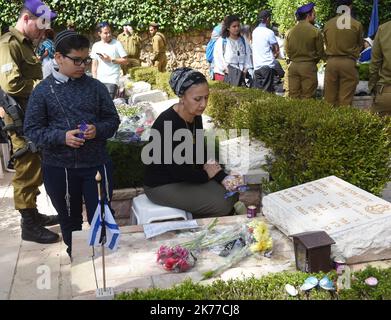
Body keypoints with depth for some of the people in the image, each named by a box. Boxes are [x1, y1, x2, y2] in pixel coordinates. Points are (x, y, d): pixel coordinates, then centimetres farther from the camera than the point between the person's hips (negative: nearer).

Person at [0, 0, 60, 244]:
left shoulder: (26, 43, 17)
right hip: (22, 118, -10)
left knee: (35, 169, 17)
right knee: (27, 172, -2)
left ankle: (33, 214, 29)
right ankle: (29, 226, 8)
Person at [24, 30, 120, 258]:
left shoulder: (96, 87, 1)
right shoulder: (43, 90, -4)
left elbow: (113, 119, 6)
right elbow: (32, 129, -4)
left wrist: (98, 130, -16)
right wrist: (61, 137, -20)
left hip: (96, 163, 1)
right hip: (59, 167, 0)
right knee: (70, 220, 18)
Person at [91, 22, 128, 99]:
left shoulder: (116, 44, -1)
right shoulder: (96, 46, 10)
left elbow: (125, 61, -3)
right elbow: (94, 65, 12)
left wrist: (110, 59, -10)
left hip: (112, 81, -4)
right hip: (99, 80, 4)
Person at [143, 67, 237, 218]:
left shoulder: (196, 116, -2)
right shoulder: (167, 124, -27)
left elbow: (199, 152, 10)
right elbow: (177, 171, -26)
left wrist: (210, 167, -10)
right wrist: (206, 174, -10)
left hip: (187, 176, 8)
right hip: (162, 186, -8)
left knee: (231, 194, -1)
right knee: (221, 205, -15)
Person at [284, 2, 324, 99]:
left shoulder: (290, 32, 3)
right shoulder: (315, 32, -7)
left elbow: (287, 51, 8)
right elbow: (320, 52, -2)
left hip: (293, 66, 4)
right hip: (309, 66, -4)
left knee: (293, 96, 8)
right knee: (307, 97, 0)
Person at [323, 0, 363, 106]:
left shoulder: (328, 24, 3)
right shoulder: (357, 25, -3)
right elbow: (360, 45, 10)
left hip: (331, 62, 2)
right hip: (348, 63, -2)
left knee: (330, 98, 7)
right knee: (346, 99, 0)